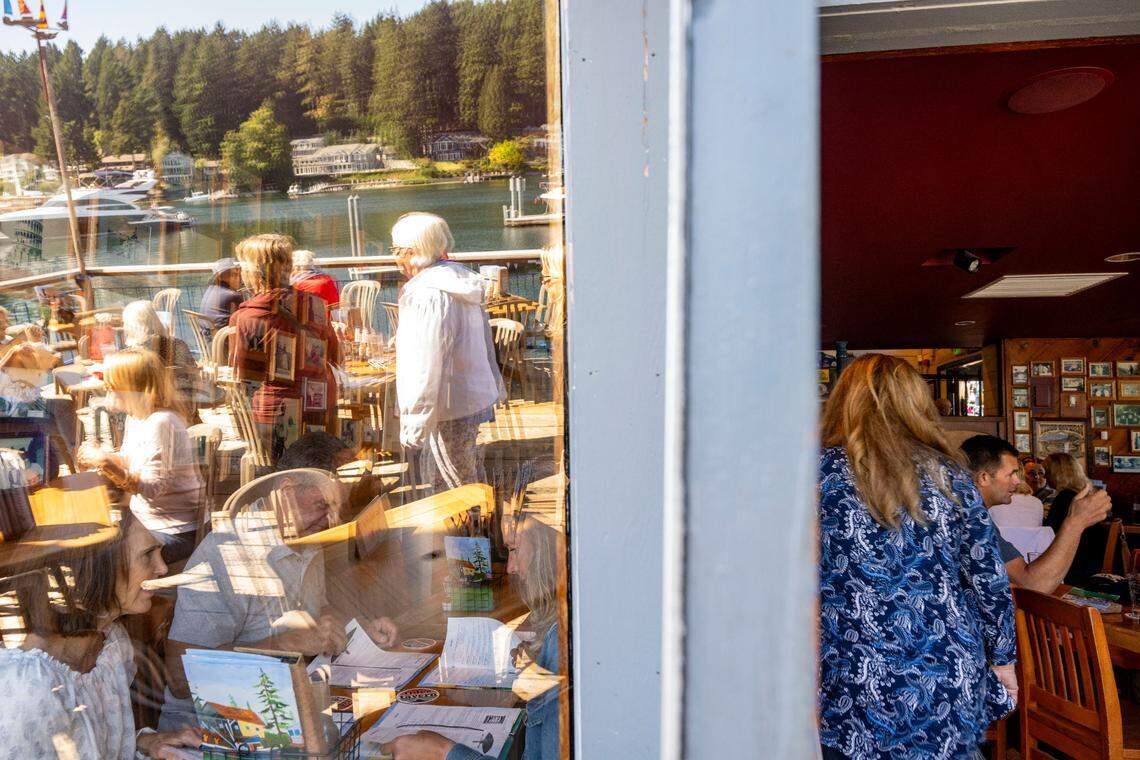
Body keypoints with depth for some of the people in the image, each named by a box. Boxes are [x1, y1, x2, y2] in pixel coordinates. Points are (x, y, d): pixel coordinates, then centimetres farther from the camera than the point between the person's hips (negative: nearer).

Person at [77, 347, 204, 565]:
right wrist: (99, 456, -1)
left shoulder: (160, 422, -23)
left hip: (174, 531, -9)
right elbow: (128, 461, 17)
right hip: (144, 518, 9)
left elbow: (152, 487, -25)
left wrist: (106, 464, -30)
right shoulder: (136, 416, 6)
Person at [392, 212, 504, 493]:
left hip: (450, 409, -10)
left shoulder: (429, 295, -21)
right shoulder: (461, 279, 9)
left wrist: (414, 421, -21)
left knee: (455, 485, 3)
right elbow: (484, 337, 17)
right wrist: (496, 386, 25)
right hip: (475, 396, 10)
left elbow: (426, 364, -24)